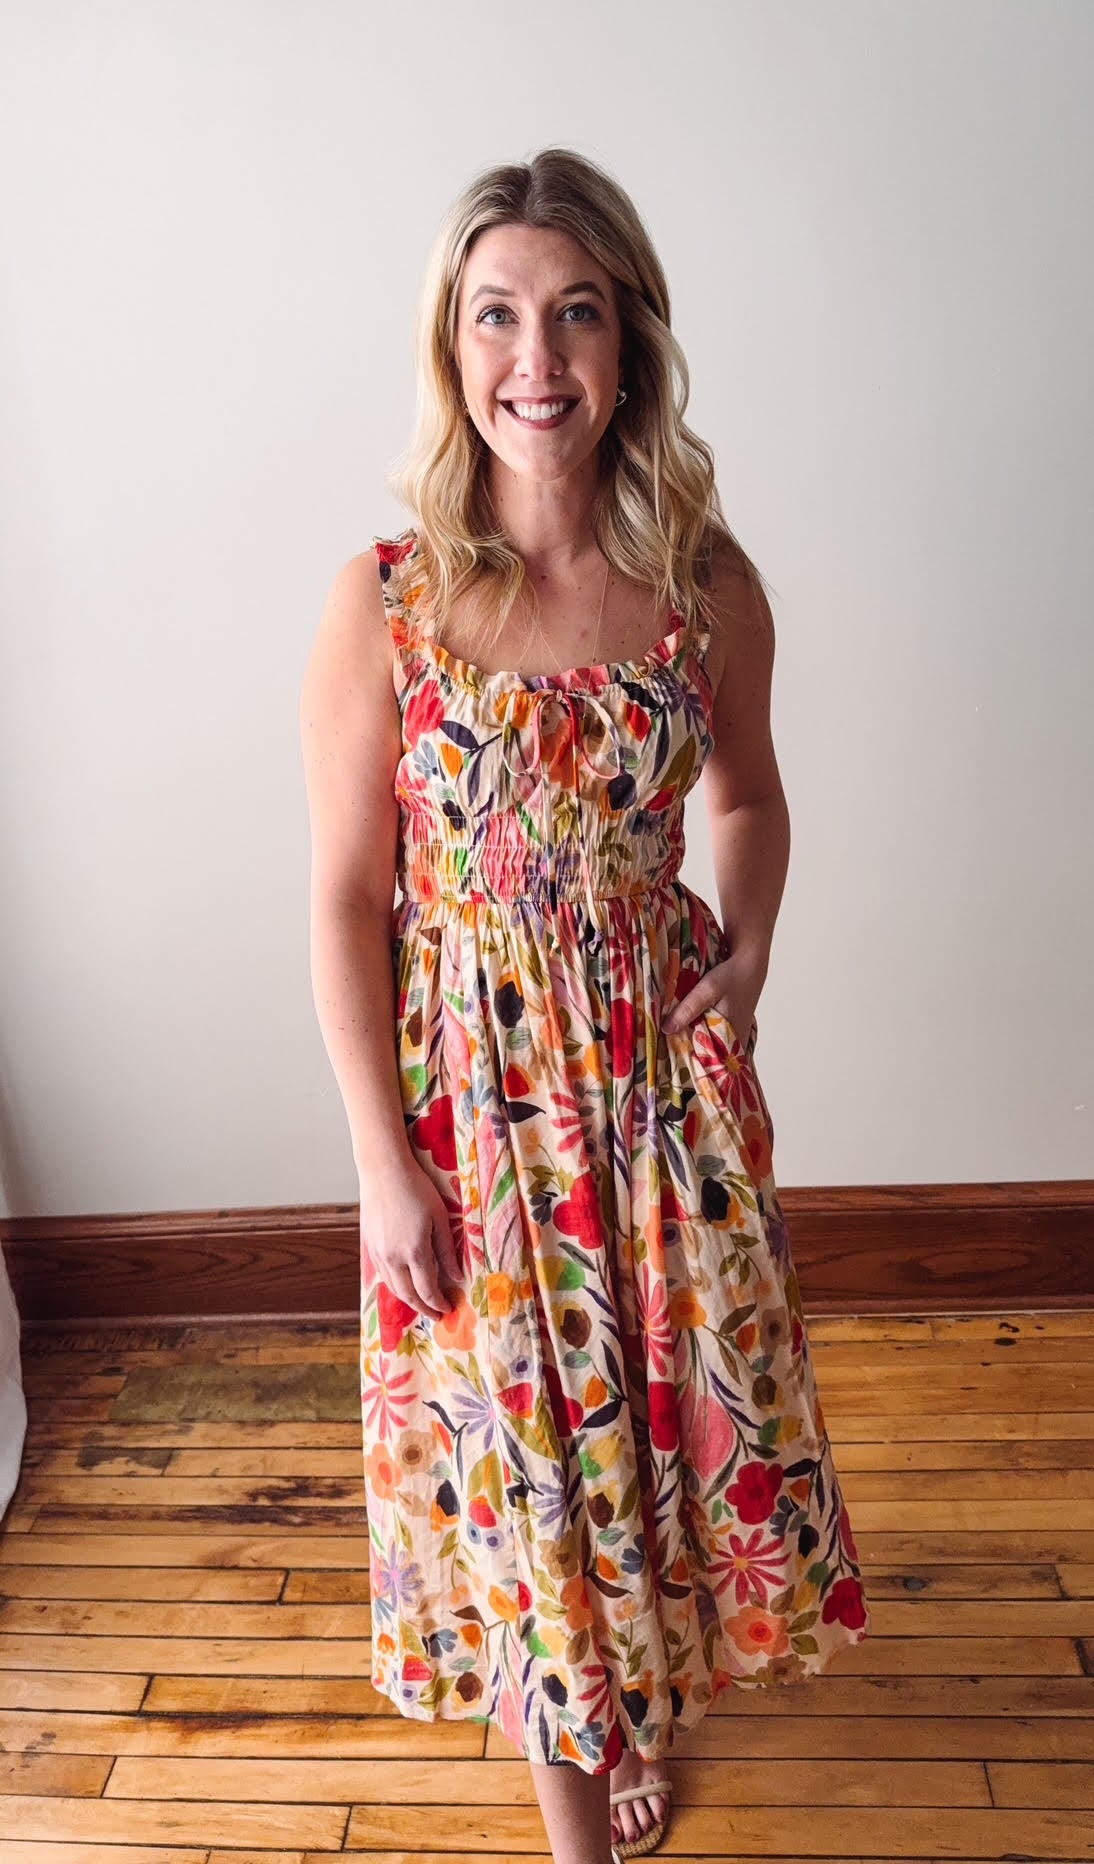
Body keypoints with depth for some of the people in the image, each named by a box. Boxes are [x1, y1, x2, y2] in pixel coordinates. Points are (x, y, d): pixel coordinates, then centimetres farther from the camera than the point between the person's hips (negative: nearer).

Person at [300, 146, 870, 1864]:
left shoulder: (709, 583, -6)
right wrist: (387, 1162, -9)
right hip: (474, 1079, -2)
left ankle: (655, 1673, 54)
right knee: (521, 1431, 16)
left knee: (679, 1392, 20)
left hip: (664, 1066, 3)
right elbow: (346, 900, -9)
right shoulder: (383, 603, -13)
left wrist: (746, 958, -5)